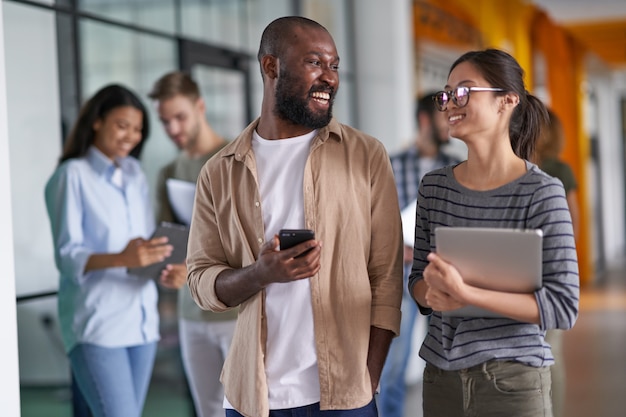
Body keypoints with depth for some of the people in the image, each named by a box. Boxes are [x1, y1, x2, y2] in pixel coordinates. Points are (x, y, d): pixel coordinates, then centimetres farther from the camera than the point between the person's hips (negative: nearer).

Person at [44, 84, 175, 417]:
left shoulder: (134, 173, 15)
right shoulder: (73, 175, -4)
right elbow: (67, 256, -10)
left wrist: (159, 253, -5)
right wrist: (122, 259, -27)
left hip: (141, 317, 6)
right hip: (97, 323, -6)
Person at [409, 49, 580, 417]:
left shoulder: (542, 192, -12)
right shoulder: (434, 186, 2)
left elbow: (563, 307, -16)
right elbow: (419, 279, 9)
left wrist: (466, 294, -25)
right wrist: (435, 295, -14)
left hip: (512, 379, -4)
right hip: (441, 374, 4)